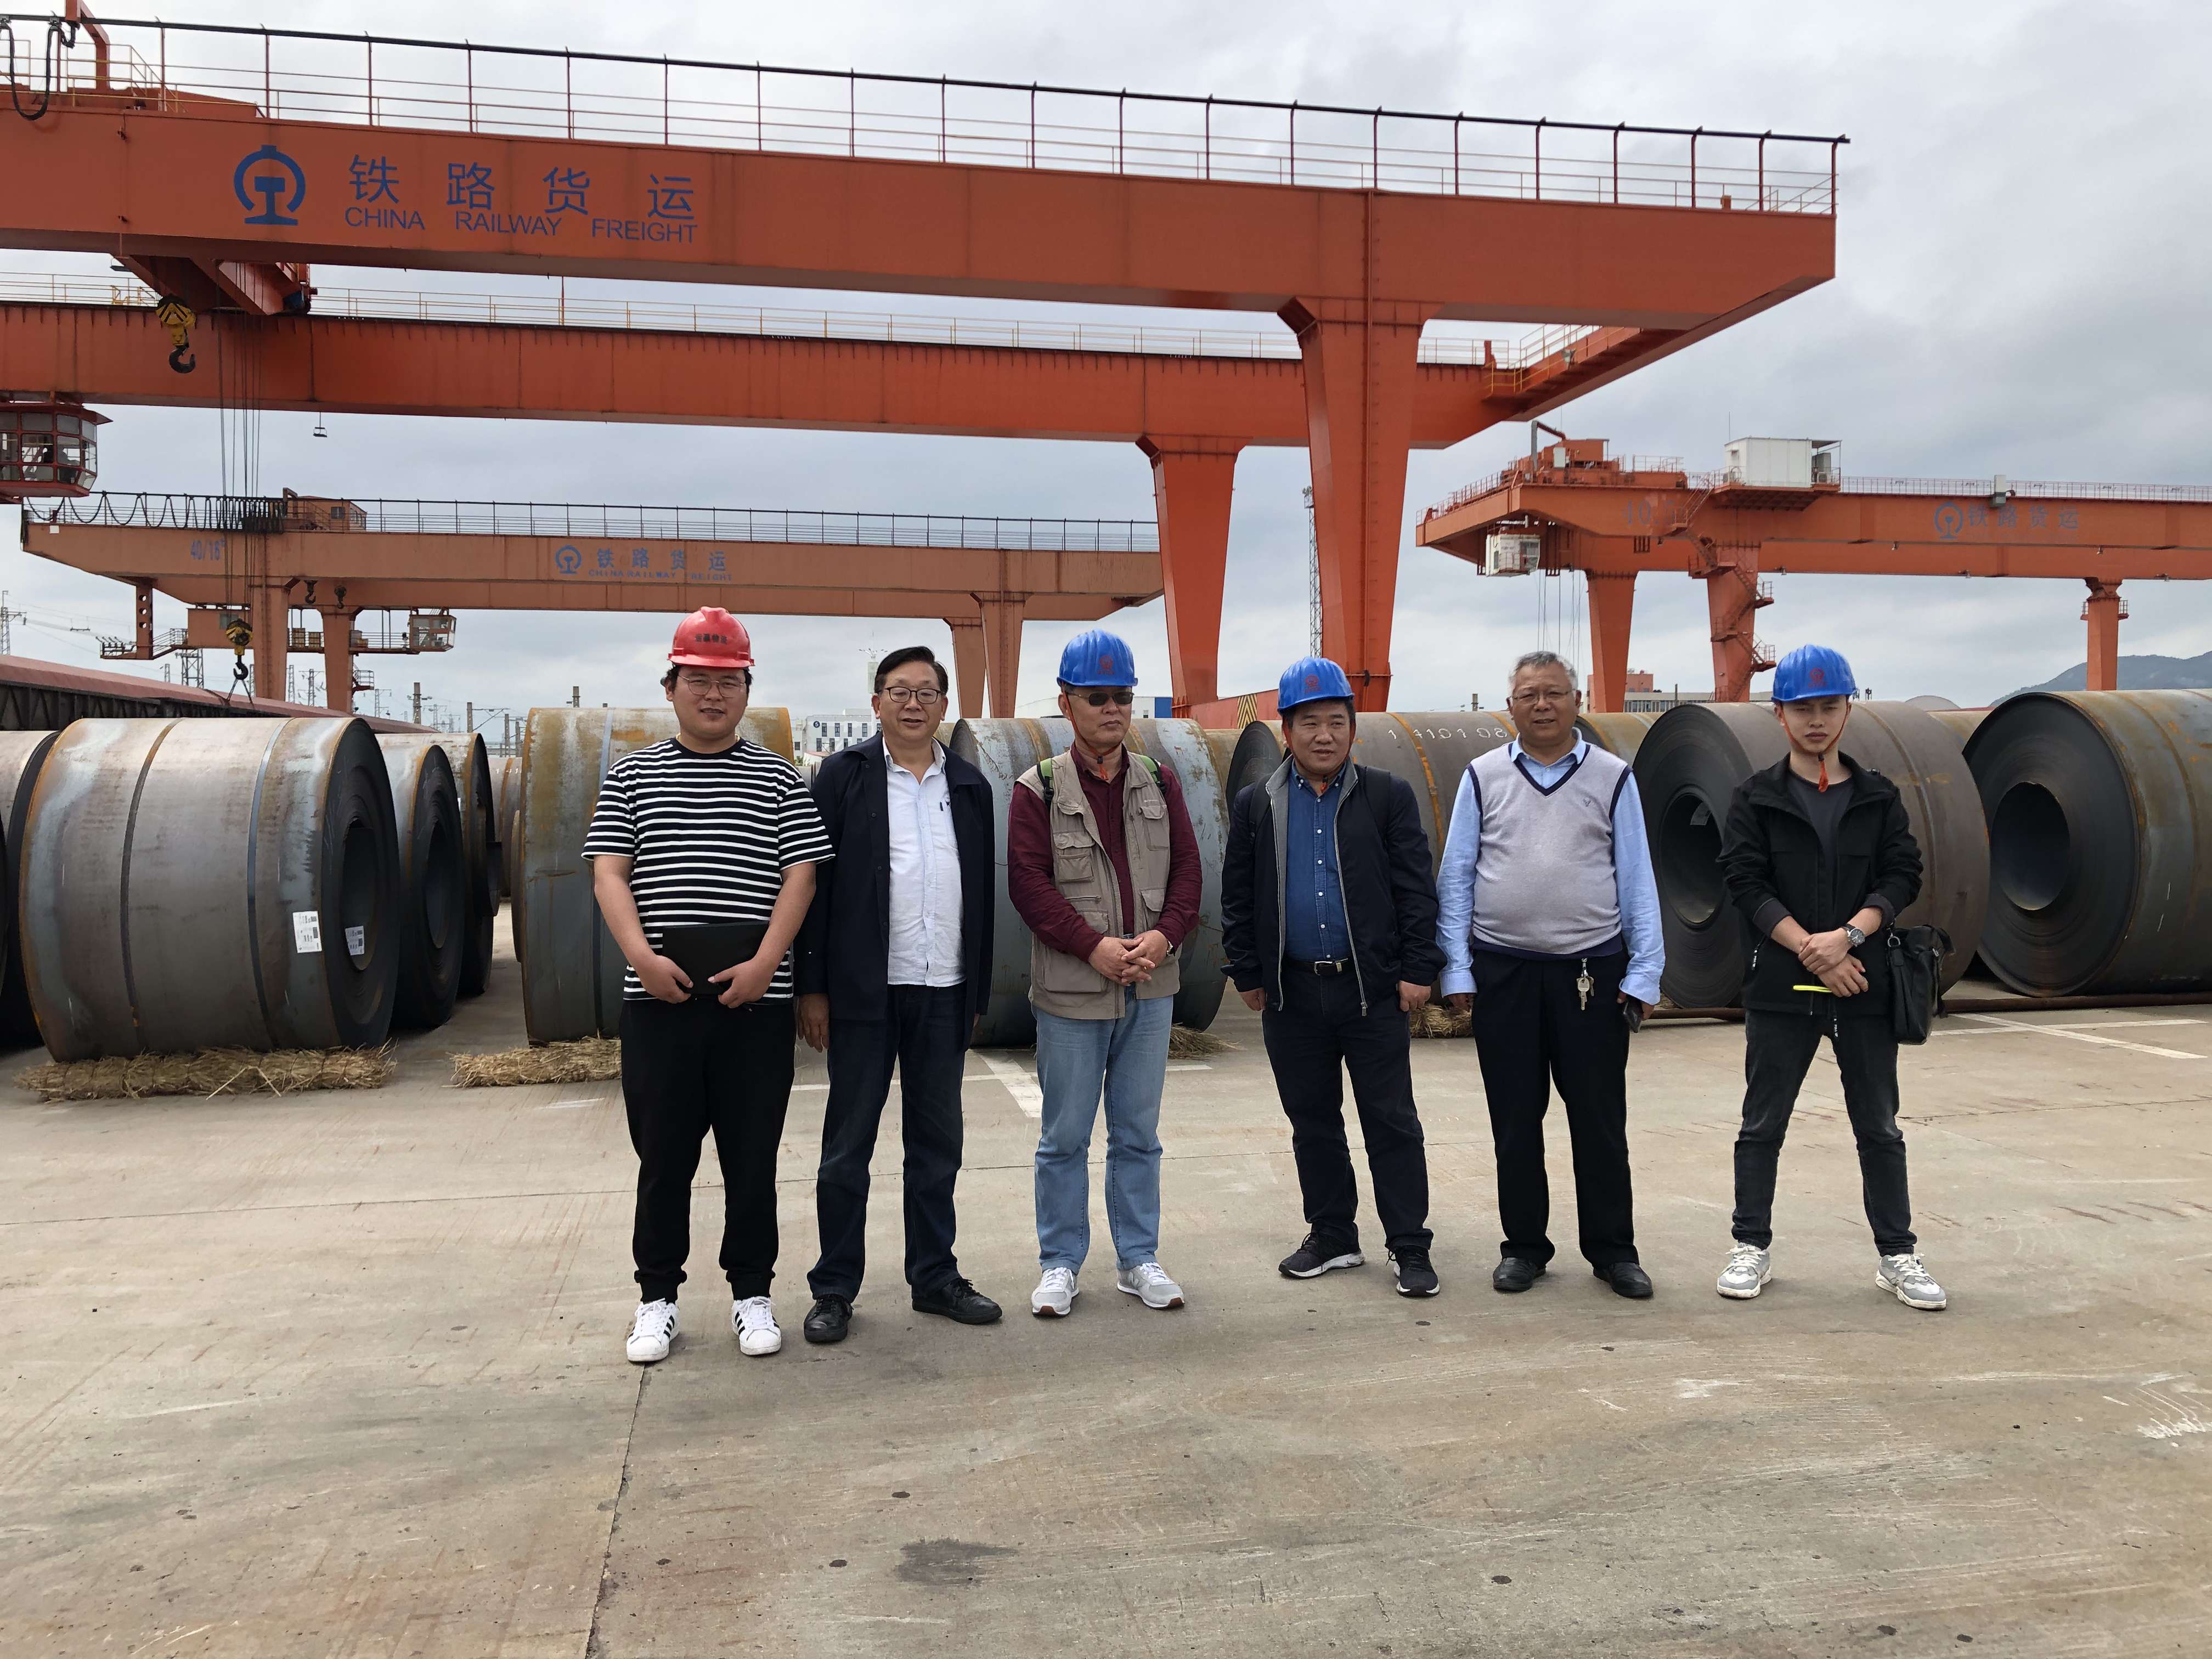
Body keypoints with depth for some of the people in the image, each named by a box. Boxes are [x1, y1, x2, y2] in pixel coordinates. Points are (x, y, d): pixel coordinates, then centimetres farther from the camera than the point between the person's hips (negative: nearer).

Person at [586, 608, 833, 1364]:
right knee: (663, 1157, 7)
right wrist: (642, 954, -12)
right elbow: (608, 873, 3)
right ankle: (657, 1298, 20)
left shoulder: (778, 778, 7)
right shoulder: (633, 774, 10)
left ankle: (751, 1293, 20)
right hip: (658, 999, 0)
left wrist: (765, 963, -11)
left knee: (753, 1156, 6)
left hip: (755, 1000, 0)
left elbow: (800, 877, 1)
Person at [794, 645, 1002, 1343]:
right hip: (864, 992, -3)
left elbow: (981, 895, 13)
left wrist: (977, 992, 11)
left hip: (944, 992, 4)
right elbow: (813, 883, -4)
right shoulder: (843, 775, 0)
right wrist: (812, 988, -8)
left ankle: (935, 1277, 23)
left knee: (938, 1142, 11)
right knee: (848, 1144, 4)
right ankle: (834, 1290, 14)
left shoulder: (970, 786, 11)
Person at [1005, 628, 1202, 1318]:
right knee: (1065, 1137, 6)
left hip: (1151, 988, 3)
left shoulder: (1159, 784, 9)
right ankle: (1059, 1264, 19)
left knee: (1138, 1134, 13)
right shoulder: (1038, 790, -2)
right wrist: (1094, 946, -17)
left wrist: (1163, 935, -10)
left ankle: (1138, 1259, 24)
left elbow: (1187, 869, 7)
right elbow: (1029, 882, -9)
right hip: (1070, 991, -3)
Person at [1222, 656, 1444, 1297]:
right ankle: (1332, 1236, 26)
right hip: (1292, 992, 3)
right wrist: (1247, 975, 4)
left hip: (1374, 988, -2)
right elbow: (1237, 897, 8)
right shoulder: (1255, 805, 6)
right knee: (1311, 1119, 12)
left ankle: (1410, 1247, 10)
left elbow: (1416, 888, 0)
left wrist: (1418, 969, -6)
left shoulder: (1389, 797, 1)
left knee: (1391, 1121, 2)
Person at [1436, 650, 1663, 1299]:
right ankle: (1524, 1245, 22)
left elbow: (1637, 881, 3)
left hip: (1592, 971, 0)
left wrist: (1643, 974, -2)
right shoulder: (1483, 778, 4)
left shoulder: (1613, 778, 4)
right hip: (1503, 971, 1)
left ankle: (1613, 1250, 19)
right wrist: (1456, 970, -2)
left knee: (1600, 1117, 6)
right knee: (1514, 1118, 9)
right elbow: (1456, 877, 3)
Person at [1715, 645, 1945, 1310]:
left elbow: (1902, 877, 0)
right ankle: (1752, 1248, 17)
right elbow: (1745, 883, -6)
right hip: (1779, 987, -1)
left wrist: (1847, 937, -16)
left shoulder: (1879, 798, 8)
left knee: (1880, 1127, 8)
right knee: (1763, 1125, 6)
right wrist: (1808, 948, -16)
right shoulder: (1756, 799, 2)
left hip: (1863, 985, 2)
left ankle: (1897, 1255, 19)